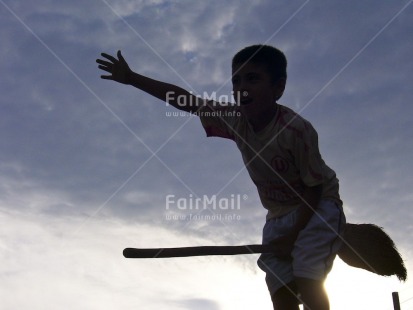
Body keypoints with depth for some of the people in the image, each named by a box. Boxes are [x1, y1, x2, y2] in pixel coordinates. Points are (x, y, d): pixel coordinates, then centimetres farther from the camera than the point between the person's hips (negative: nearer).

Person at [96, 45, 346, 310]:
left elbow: (314, 187, -19)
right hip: (279, 216, 6)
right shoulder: (235, 120, -11)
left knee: (308, 282, -24)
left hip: (317, 208, -5)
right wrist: (131, 77, -4)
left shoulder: (296, 129, -27)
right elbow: (185, 100, -5)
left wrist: (292, 236, -18)